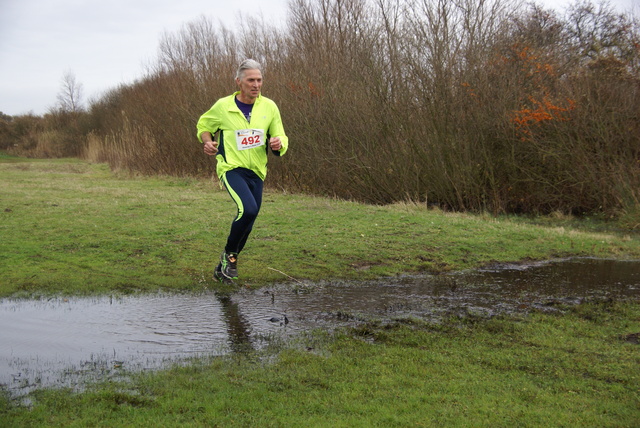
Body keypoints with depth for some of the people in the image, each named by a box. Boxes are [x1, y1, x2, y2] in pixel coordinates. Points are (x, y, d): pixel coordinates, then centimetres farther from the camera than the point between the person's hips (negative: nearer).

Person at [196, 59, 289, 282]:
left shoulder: (269, 107, 2)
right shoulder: (223, 106, -3)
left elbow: (281, 138, 8)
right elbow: (203, 126, 14)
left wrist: (278, 143, -16)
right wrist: (208, 142, -6)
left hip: (256, 171, 4)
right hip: (231, 168, -4)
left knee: (247, 223, 9)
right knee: (248, 209, -27)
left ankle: (223, 267, 30)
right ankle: (229, 253, -3)